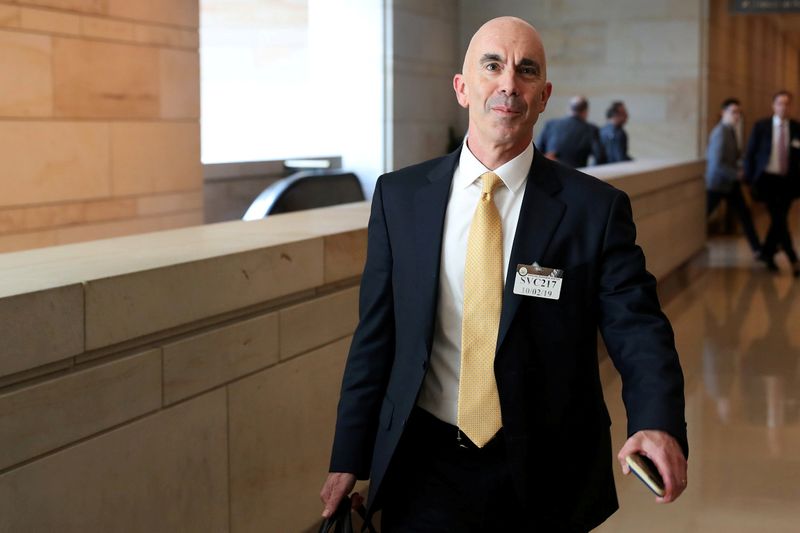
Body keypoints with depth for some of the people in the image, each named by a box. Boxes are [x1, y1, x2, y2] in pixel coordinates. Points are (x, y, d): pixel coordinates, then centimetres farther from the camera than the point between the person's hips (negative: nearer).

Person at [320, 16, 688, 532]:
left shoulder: (595, 209, -7)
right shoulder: (400, 196, -1)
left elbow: (638, 330, -11)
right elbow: (375, 334, 3)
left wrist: (658, 426, -31)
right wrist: (349, 459, 4)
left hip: (543, 477, 0)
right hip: (424, 466, 1)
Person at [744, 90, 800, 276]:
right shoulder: (761, 127, -1)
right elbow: (750, 154, 3)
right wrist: (751, 180, 0)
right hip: (768, 179, -2)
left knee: (779, 219, 7)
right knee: (779, 219, -12)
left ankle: (767, 254, 26)